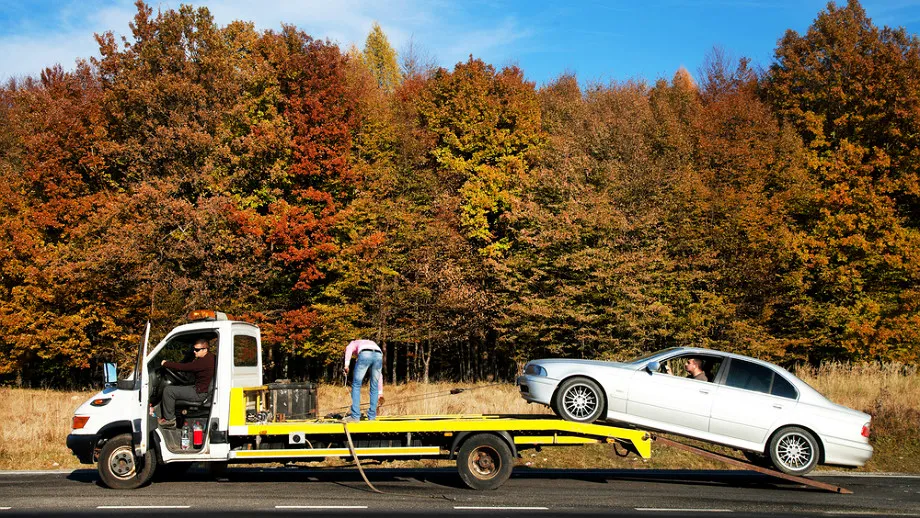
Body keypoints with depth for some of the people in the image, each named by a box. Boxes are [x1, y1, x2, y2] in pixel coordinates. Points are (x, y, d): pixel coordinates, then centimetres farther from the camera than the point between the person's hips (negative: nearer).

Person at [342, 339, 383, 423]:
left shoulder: (355, 343, 38)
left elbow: (349, 348, 8)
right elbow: (380, 374, 40)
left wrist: (346, 364, -2)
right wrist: (380, 392, 42)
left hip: (365, 355, -4)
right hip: (379, 355, 4)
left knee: (356, 384, 6)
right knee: (374, 387, 17)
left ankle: (355, 416, 3)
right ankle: (372, 416, 17)